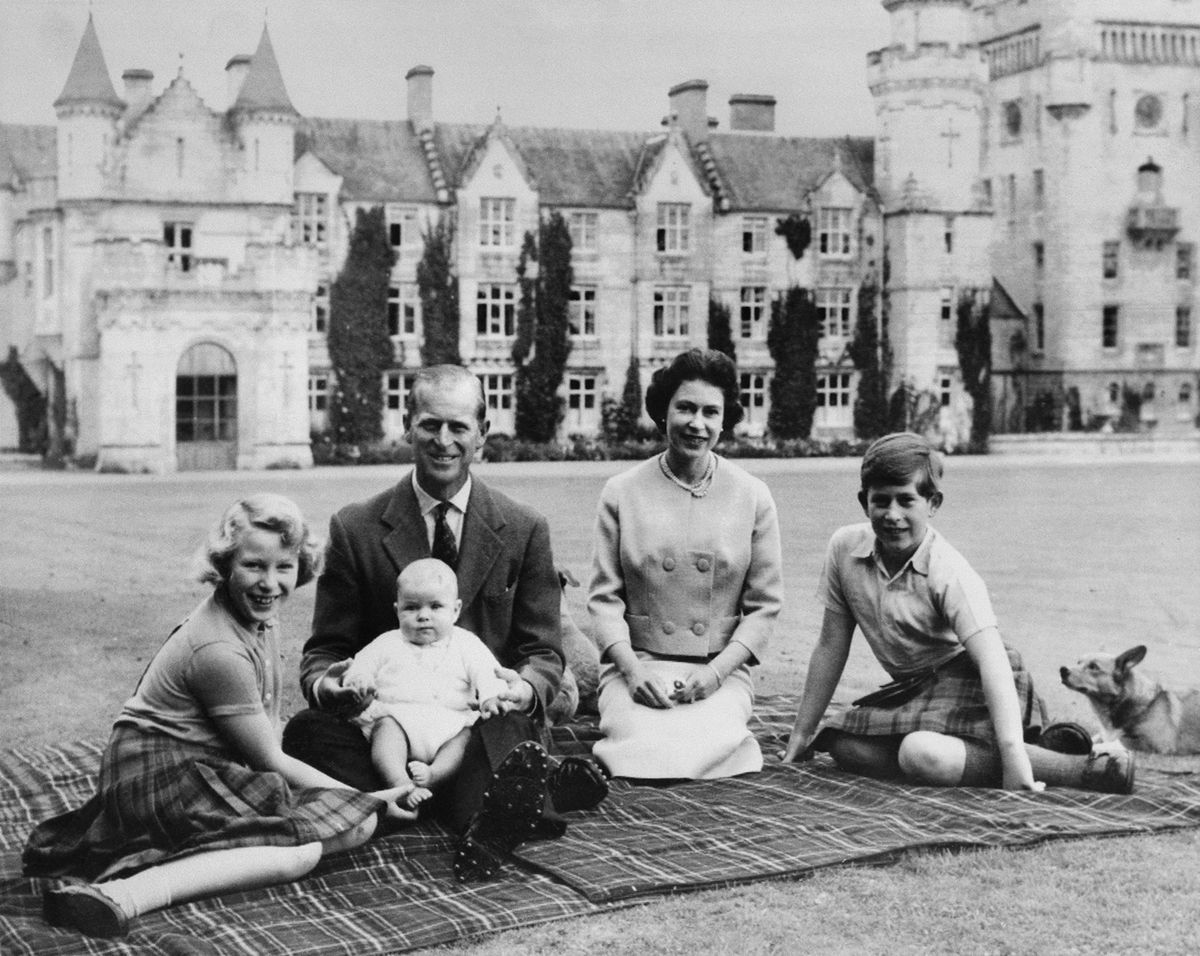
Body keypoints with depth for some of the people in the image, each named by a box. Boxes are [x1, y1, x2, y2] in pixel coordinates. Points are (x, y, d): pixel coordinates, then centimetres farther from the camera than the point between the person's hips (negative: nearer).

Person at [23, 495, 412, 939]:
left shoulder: (258, 613, 6)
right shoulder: (218, 651, -23)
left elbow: (268, 724, 13)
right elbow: (268, 758, -15)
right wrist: (367, 799, -8)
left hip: (209, 768, 10)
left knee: (358, 824, -1)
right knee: (300, 850, -25)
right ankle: (120, 895, -35)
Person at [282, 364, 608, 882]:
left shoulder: (524, 530, 6)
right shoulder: (355, 529, 4)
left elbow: (543, 651, 7)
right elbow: (325, 648, 7)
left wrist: (526, 688, -18)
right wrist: (325, 684, -19)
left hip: (488, 724, -5)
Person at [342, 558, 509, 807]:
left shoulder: (466, 644, 18)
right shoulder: (388, 644, 23)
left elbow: (488, 673, 6)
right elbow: (361, 664, 16)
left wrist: (492, 696, -17)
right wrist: (358, 681, -9)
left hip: (450, 721, 0)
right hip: (398, 714, 0)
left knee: (468, 735, -29)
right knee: (387, 727, -32)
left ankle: (434, 775, -47)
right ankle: (399, 782, -49)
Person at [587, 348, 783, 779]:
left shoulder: (753, 498, 4)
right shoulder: (622, 493, 3)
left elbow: (764, 605, 4)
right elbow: (604, 597, 3)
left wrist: (715, 672, -10)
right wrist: (633, 669, -13)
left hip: (722, 671, 1)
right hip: (635, 666, -1)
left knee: (703, 744, -31)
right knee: (648, 747, -32)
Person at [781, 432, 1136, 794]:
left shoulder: (949, 573, -22)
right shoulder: (845, 548, -6)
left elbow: (991, 659, -32)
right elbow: (831, 646, 4)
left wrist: (1012, 755, -44)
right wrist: (802, 733, 5)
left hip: (971, 682, -7)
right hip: (915, 689, 7)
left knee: (923, 755, -34)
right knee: (842, 745, -17)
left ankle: (1087, 769, -30)